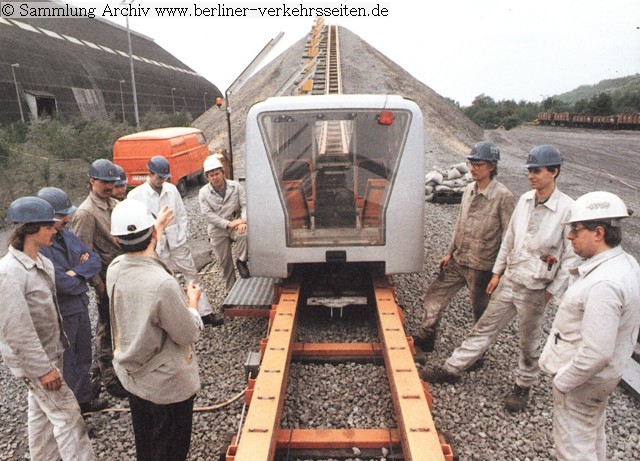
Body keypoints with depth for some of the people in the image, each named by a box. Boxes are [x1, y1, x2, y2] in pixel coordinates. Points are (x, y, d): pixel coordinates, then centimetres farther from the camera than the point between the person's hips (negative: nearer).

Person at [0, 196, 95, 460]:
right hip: (34, 359, -8)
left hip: (51, 350, 8)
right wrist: (42, 369, -21)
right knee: (67, 414, 0)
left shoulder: (41, 261, 1)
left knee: (41, 412, 22)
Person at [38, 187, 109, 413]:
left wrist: (77, 272, -17)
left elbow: (95, 259, 2)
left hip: (81, 308, 8)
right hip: (60, 316, -8)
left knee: (83, 357, 22)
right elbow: (65, 284, -27)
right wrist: (84, 268, -8)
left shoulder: (66, 235, 3)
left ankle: (84, 399, 41)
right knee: (66, 363, 10)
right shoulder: (39, 247, -24)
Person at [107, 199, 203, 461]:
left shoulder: (114, 269, -12)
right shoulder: (163, 284, -35)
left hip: (131, 377, 7)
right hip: (168, 385, -7)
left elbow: (138, 256, 13)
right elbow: (189, 334, -23)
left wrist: (158, 227, 26)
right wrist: (193, 301, -4)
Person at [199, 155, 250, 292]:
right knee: (224, 262, 6)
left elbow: (245, 204, -3)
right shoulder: (203, 193, -5)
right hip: (218, 231, 0)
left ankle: (241, 262, -12)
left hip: (235, 225, 0)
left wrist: (243, 221, -22)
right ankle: (231, 289, 24)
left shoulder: (235, 186, -2)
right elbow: (208, 214, -12)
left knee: (244, 234, -35)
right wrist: (228, 223, -20)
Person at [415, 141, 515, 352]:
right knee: (435, 295, 11)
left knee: (481, 311, 12)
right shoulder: (469, 189, 4)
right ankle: (425, 339, 26)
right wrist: (450, 252, 14)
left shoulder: (504, 197, -17)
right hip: (458, 261, 7)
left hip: (482, 267, -6)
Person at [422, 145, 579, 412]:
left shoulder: (567, 210, -15)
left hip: (535, 289, -5)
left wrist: (552, 291, -10)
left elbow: (571, 257, -11)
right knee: (485, 328, 13)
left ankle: (524, 386, 37)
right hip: (509, 280, 5)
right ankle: (452, 369, 23)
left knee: (529, 342, 14)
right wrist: (497, 272, 11)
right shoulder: (525, 200, 3)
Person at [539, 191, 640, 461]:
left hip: (583, 379, -9)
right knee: (592, 437, 28)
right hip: (600, 376, 10)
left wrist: (562, 382, -18)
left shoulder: (604, 284, -33)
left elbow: (596, 353, -32)